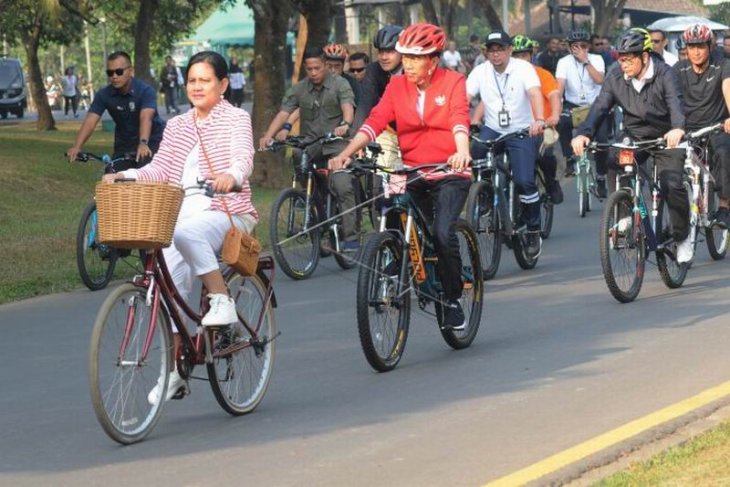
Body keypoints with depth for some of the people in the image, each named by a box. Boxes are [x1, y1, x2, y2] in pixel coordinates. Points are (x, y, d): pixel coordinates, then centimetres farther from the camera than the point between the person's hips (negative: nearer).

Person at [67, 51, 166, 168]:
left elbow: (146, 118, -40)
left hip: (151, 141, -4)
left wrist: (143, 143, -58)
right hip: (124, 144, 4)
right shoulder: (103, 95, -13)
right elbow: (90, 121, -24)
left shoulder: (145, 91, -24)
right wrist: (76, 147, -40)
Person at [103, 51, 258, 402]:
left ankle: (221, 299, -26)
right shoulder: (177, 127, 20)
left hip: (227, 213, -5)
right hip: (182, 213, 5)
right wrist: (126, 177, -7)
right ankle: (175, 368, -6)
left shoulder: (235, 119, 3)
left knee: (185, 232, -38)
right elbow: (160, 169, 12)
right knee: (171, 283, -12)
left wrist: (232, 176, -39)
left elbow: (243, 157, -16)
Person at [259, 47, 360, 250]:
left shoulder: (339, 84, 1)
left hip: (335, 146, -4)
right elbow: (283, 113, -1)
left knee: (343, 187, -18)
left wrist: (345, 125, -40)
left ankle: (351, 237, -18)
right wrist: (268, 135, -18)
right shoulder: (299, 89, 9)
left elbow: (347, 106, -17)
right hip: (310, 147, 4)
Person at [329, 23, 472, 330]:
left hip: (449, 173, -4)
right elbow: (375, 121, -8)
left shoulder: (452, 82, -4)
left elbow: (459, 120, -20)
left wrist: (462, 151, -40)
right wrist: (346, 153, -23)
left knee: (443, 233, -21)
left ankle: (453, 299, -4)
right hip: (412, 174, 4)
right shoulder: (397, 86, 4)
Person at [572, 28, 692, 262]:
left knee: (672, 185, -18)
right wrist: (584, 133, -33)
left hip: (665, 137, -3)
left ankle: (683, 237, 4)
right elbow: (600, 107, -14)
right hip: (633, 136, 3)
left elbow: (676, 103, -33)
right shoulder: (616, 79, -6)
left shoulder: (665, 74, -18)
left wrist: (678, 128, -55)